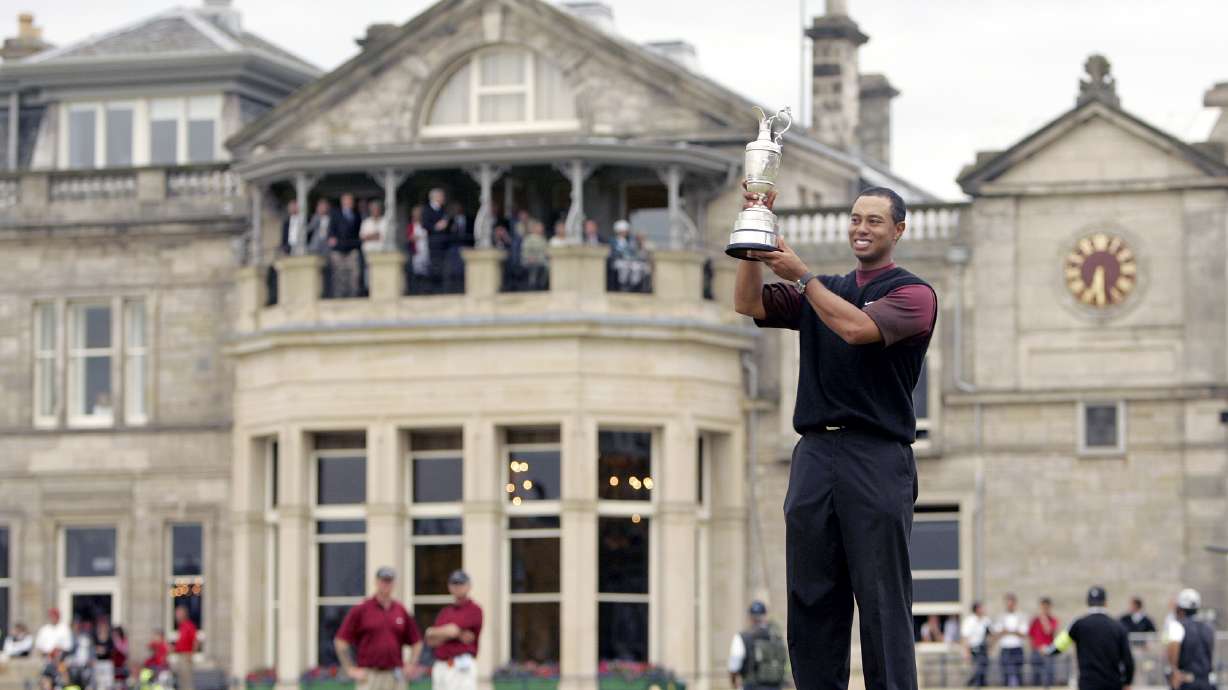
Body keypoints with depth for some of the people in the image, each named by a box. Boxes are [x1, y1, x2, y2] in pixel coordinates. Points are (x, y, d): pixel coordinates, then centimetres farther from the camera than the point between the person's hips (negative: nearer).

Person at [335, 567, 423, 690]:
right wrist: (351, 670, -6)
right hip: (368, 676, -4)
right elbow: (340, 641, -2)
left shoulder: (401, 611, 10)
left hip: (394, 676, 4)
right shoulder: (361, 610, -1)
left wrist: (411, 665, 8)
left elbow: (416, 642, 20)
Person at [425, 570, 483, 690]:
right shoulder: (444, 611, 18)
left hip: (462, 667, -7)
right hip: (439, 666, 7)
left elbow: (453, 629, -13)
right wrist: (459, 635, -9)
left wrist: (432, 632, 7)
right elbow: (431, 641, 7)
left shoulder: (474, 610, -3)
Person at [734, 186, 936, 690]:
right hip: (815, 454, 6)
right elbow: (748, 303, 10)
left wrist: (801, 274, -8)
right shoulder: (821, 291, 21)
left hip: (877, 458, -5)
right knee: (810, 600, 3)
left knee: (883, 602, -7)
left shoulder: (913, 293, 3)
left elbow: (856, 327, -15)